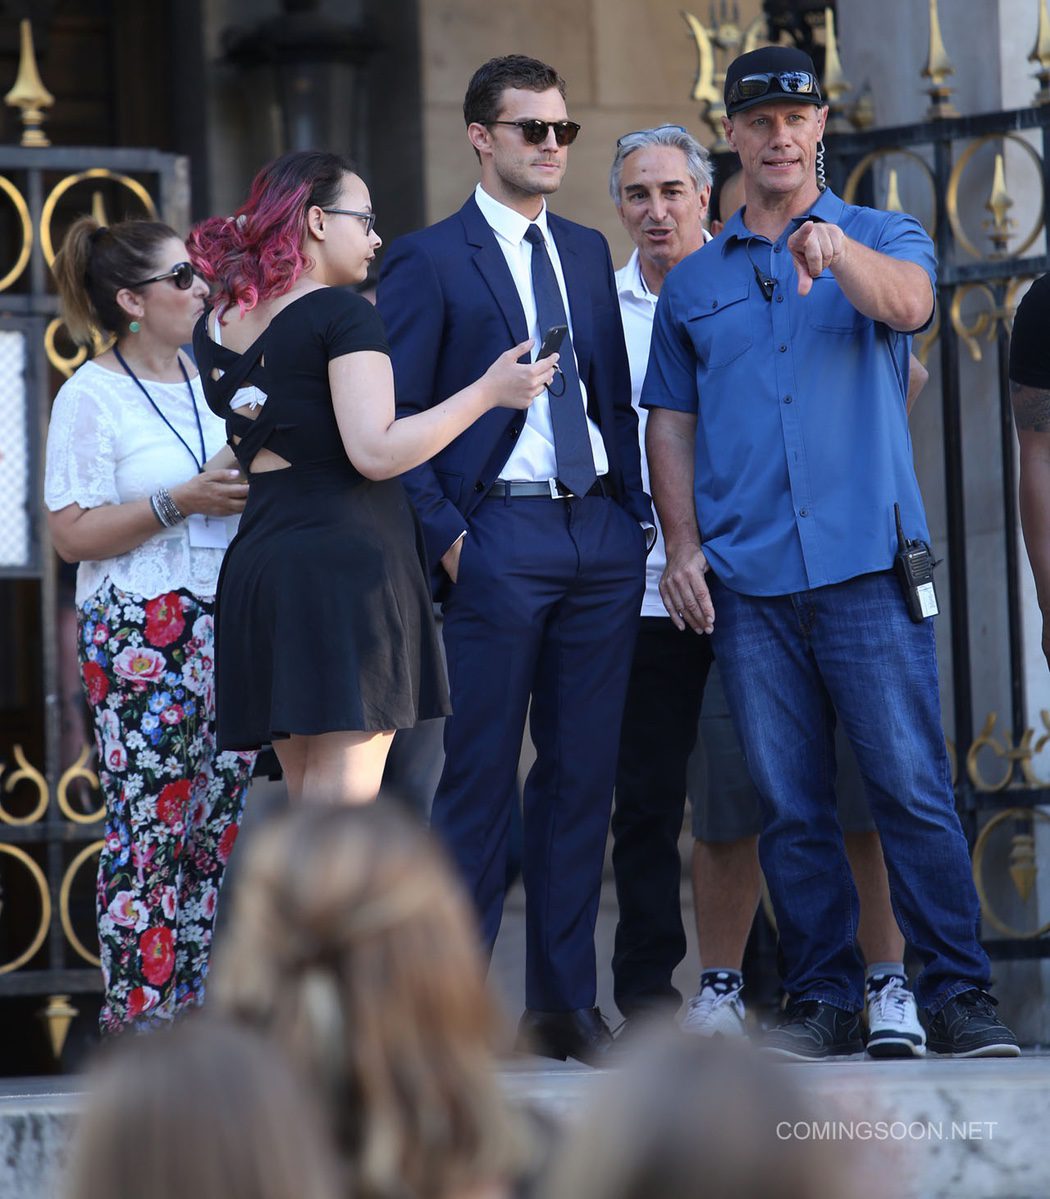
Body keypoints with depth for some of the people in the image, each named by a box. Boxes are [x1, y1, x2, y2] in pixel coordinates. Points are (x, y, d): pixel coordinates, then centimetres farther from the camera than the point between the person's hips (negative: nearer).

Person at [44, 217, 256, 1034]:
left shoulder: (209, 382, 14)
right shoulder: (92, 397, -4)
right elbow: (71, 534, -10)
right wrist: (180, 503, -16)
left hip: (226, 627, 6)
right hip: (141, 635, -6)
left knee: (218, 823, 3)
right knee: (147, 823, -8)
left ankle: (196, 1006, 9)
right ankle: (137, 1012, -3)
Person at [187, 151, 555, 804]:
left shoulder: (217, 327, 13)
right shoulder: (342, 313, -9)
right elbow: (375, 451, -17)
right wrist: (487, 391, -10)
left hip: (259, 561, 8)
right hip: (349, 562, -8)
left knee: (306, 799, 12)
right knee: (344, 804, -9)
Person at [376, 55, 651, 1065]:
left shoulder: (588, 252, 16)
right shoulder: (430, 260, -1)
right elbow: (393, 419, -4)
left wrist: (633, 511, 8)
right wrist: (444, 536, -11)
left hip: (601, 536, 6)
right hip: (498, 536, -5)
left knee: (582, 772, 5)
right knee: (480, 773, -5)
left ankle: (564, 1001, 10)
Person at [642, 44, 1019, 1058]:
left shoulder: (883, 239, 8)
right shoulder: (693, 284, 16)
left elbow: (907, 302, -14)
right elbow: (671, 422, 17)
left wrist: (835, 247, -34)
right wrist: (683, 545, 4)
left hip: (866, 560, -3)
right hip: (746, 579, 3)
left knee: (912, 786, -7)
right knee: (789, 805, 4)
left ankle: (957, 996, -4)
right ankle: (823, 1000, 10)